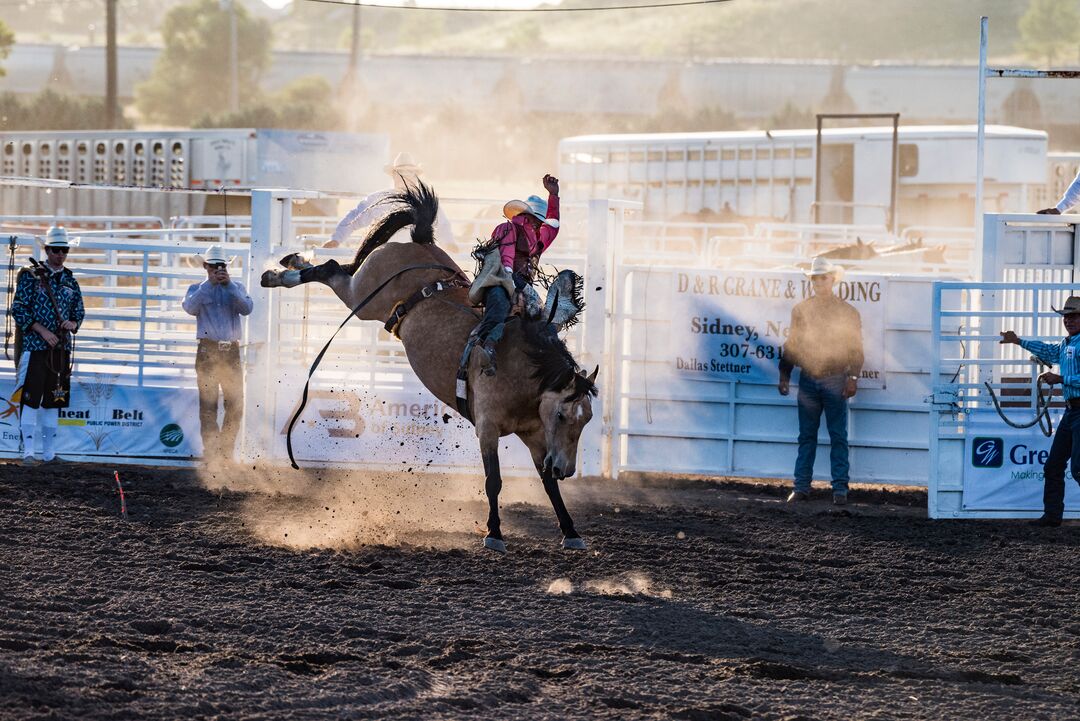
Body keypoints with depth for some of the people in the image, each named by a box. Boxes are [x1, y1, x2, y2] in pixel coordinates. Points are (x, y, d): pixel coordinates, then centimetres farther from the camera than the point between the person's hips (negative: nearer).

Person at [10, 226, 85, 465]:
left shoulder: (70, 281, 12)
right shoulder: (31, 276, -3)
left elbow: (79, 311, 18)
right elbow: (19, 309, -7)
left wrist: (73, 324, -5)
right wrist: (43, 331, -16)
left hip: (62, 348, 5)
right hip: (35, 346, -5)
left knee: (53, 400, 8)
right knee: (30, 398, -8)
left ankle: (49, 453, 12)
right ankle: (28, 452, -7)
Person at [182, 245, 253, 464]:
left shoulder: (236, 288, 14)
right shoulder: (198, 289, 10)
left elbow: (247, 308, -4)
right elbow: (190, 308, -11)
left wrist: (229, 285, -12)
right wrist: (209, 283, -12)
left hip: (231, 352, 2)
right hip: (208, 351, -2)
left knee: (235, 404, 0)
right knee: (208, 404, -4)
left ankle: (226, 451, 9)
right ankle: (211, 450, -2)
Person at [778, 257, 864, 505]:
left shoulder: (847, 312, 3)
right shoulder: (801, 310, 10)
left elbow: (855, 349, 3)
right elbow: (791, 345, 14)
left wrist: (852, 377, -8)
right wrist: (784, 375, 8)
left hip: (835, 380, -2)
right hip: (808, 380, 2)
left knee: (838, 437, -2)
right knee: (806, 437, 4)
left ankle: (840, 489, 0)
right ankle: (801, 487, 6)